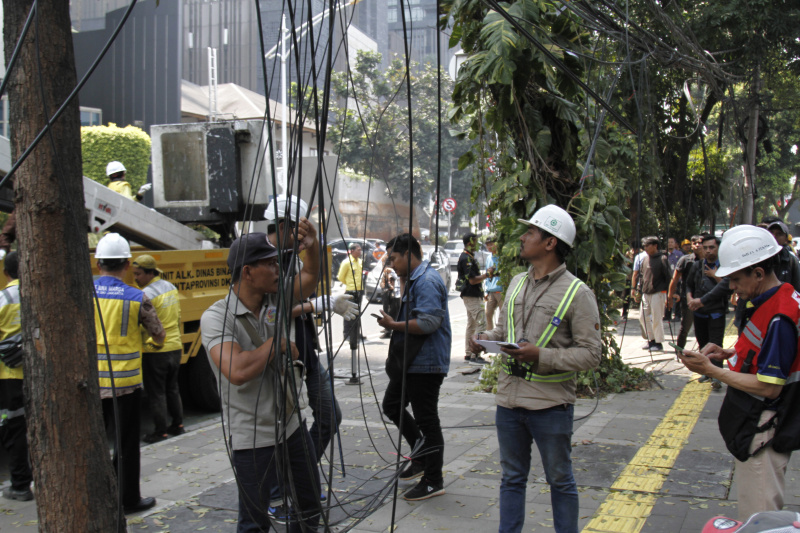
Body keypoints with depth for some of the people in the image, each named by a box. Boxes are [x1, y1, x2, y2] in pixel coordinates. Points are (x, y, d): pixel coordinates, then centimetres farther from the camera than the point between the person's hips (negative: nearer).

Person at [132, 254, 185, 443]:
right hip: (174, 348, 8)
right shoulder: (171, 288, 9)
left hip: (154, 351, -8)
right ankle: (178, 425, 25)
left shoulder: (146, 294, -17)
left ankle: (160, 432, 7)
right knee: (172, 388, 19)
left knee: (156, 393, 2)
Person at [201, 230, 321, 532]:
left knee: (309, 507, 20)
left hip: (292, 426, 7)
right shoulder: (216, 317, -20)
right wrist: (279, 344, -19)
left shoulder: (276, 298, -1)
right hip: (252, 438, -6)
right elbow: (238, 371, -34)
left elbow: (311, 275, 9)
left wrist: (312, 245, -13)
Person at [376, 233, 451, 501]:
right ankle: (421, 456, 30)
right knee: (391, 405, 18)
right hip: (410, 361, 11)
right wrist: (395, 324, 12)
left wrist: (394, 325, -19)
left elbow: (429, 323, -27)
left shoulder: (427, 281, -18)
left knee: (426, 419, -1)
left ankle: (433, 480, 11)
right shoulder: (414, 280, 16)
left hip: (425, 363, -11)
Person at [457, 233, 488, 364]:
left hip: (471, 295, 11)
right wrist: (487, 275, -14)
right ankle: (475, 355, -12)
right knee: (481, 323, -12)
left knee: (471, 325, 15)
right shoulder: (466, 258, -17)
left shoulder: (469, 257, 16)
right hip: (472, 296, -11)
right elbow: (472, 280, -21)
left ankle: (468, 354, 21)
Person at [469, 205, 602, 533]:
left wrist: (542, 356, -22)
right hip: (509, 398, 6)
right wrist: (486, 339, -1)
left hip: (550, 404, -6)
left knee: (560, 480, 11)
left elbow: (591, 354, -13)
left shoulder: (577, 293, -10)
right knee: (512, 478, 17)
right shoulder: (517, 283, 10)